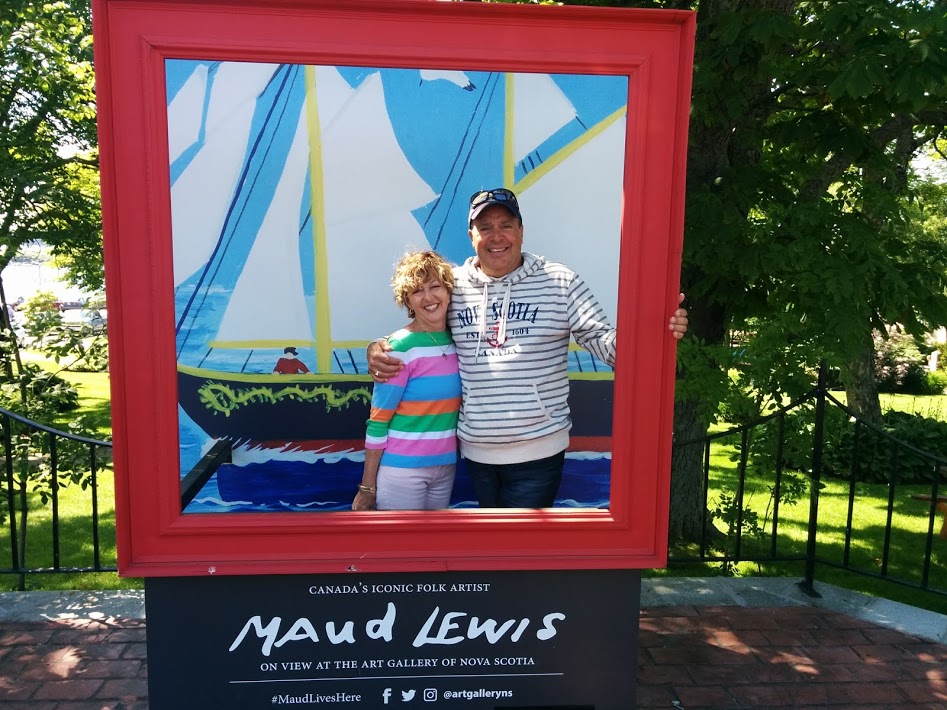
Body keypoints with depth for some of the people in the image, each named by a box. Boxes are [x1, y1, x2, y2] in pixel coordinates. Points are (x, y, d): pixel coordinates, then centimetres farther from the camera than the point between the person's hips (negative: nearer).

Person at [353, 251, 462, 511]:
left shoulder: (458, 341, 2)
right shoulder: (401, 347, -15)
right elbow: (378, 421, -13)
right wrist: (367, 486, -11)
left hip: (445, 466, 6)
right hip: (402, 468, -6)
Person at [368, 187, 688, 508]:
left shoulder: (560, 282, -4)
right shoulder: (451, 287, 2)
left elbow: (602, 340, -8)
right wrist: (378, 350, -10)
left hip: (538, 449, -3)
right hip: (475, 450, 4)